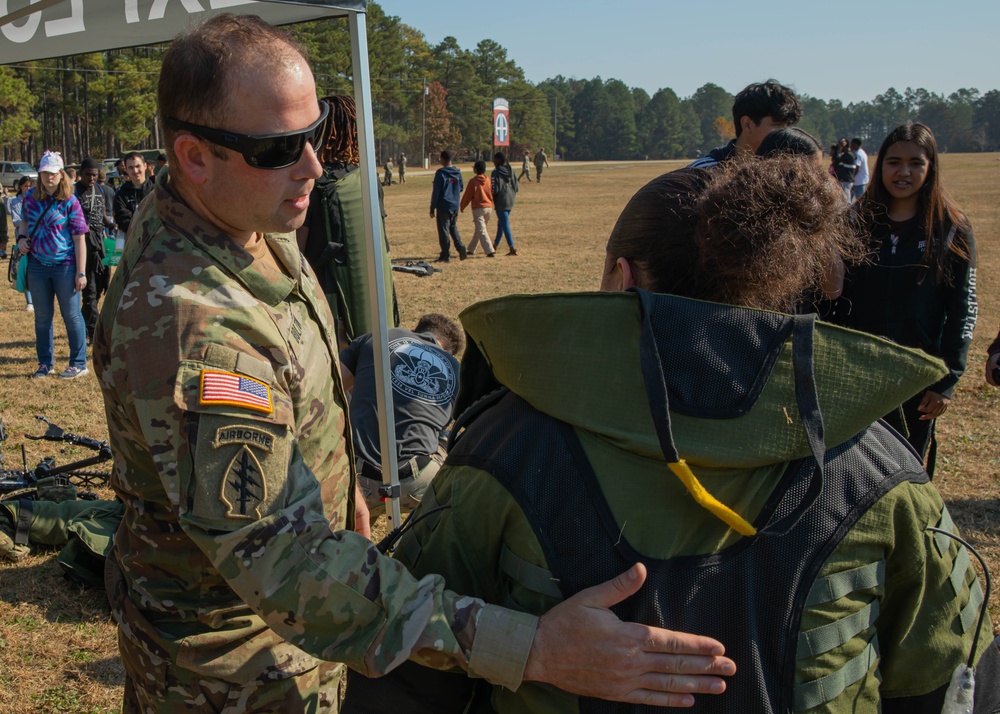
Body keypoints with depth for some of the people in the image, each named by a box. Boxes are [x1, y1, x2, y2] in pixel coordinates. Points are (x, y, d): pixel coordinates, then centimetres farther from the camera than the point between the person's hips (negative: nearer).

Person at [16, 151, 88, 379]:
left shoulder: (69, 202, -9)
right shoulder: (30, 197, 4)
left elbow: (79, 239, -10)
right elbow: (24, 221, 22)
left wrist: (81, 272, -13)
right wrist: (21, 236, -1)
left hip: (64, 266, -4)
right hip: (37, 265, 5)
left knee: (71, 315, 2)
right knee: (42, 316, 12)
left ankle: (78, 364, 12)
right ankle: (45, 363, 24)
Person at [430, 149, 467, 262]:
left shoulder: (440, 173, -12)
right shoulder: (458, 172, 4)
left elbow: (436, 192, -11)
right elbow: (461, 188, 15)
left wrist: (432, 208, -7)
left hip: (443, 206, -6)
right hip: (455, 206, 6)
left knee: (443, 230, 2)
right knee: (453, 228, 20)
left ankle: (445, 255, 3)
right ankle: (461, 248, 1)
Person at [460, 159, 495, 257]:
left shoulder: (473, 181, -10)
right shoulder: (488, 180, 4)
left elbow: (467, 195, -5)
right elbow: (492, 193, 11)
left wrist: (462, 207, 8)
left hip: (478, 208, -6)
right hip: (489, 207, 6)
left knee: (481, 231, -7)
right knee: (477, 230, 18)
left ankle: (490, 251, -19)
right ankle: (471, 249, 29)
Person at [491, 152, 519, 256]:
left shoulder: (496, 172, -13)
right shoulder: (510, 171, 7)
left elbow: (495, 189, -16)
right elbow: (516, 186, 10)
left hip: (501, 201, -8)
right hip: (510, 200, 8)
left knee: (505, 225, -7)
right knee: (501, 223, 20)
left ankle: (512, 248, -14)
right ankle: (496, 244, 34)